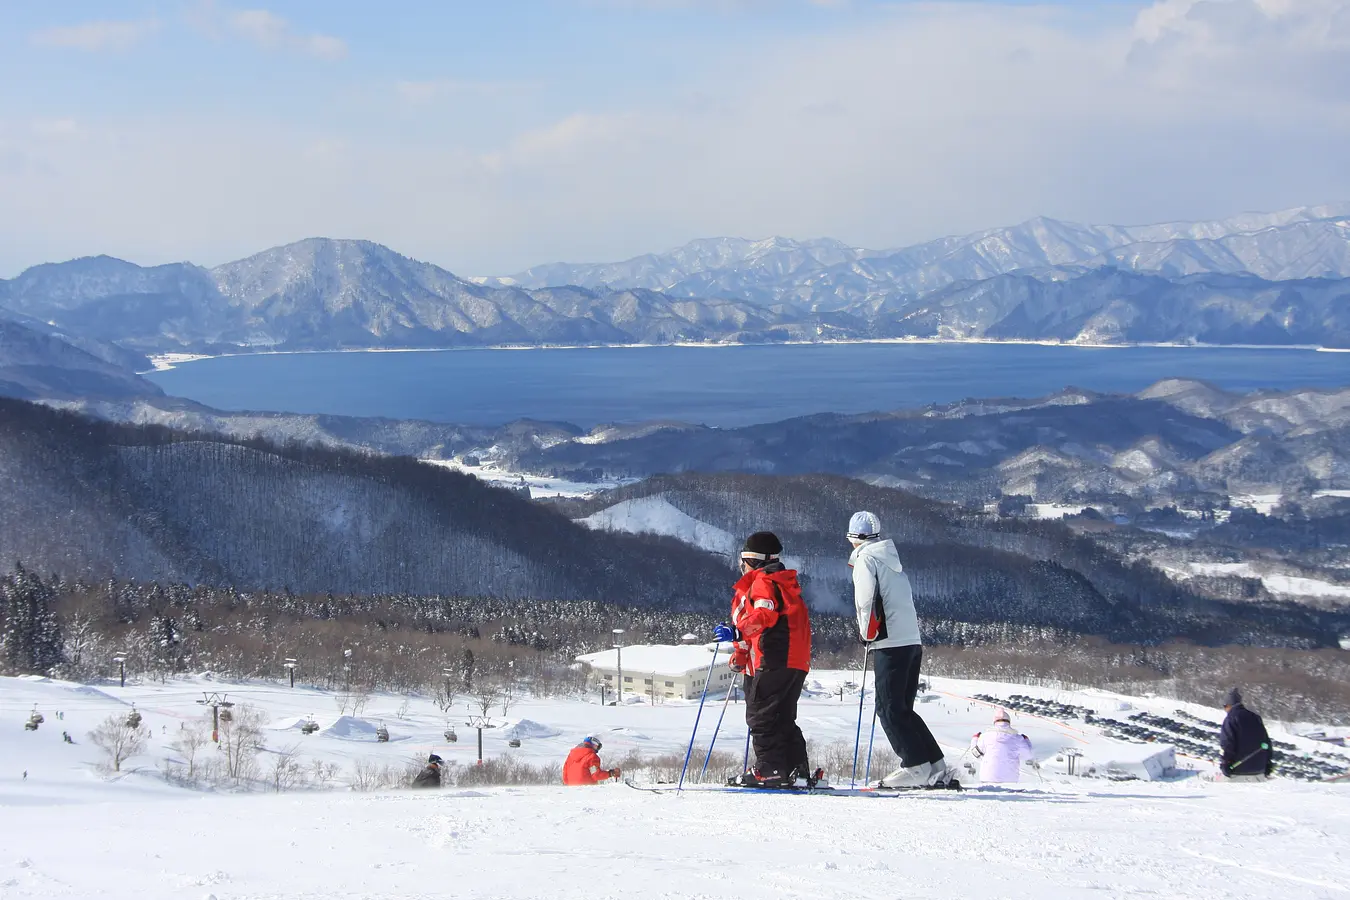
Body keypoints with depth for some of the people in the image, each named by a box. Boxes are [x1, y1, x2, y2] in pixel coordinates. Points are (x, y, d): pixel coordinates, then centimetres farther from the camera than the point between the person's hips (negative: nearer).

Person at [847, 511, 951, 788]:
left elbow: (867, 601, -17)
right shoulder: (892, 559, 21)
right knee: (903, 709, 13)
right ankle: (937, 768, 9)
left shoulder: (866, 560, -4)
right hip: (913, 641, 8)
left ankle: (916, 767, -12)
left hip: (890, 643, -8)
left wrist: (869, 636, -5)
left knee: (890, 709, -5)